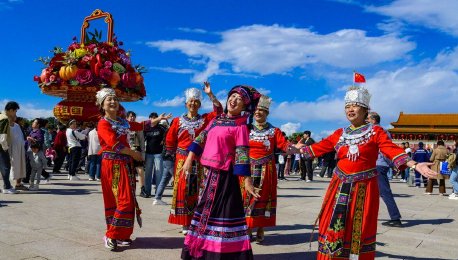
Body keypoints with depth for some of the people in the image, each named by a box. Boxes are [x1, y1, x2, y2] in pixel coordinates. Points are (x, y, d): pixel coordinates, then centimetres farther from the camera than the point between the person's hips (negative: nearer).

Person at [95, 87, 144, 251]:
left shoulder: (122, 122, 14)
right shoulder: (103, 123, -8)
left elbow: (140, 126, 28)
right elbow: (114, 145, -18)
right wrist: (134, 153, -11)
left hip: (125, 164, 7)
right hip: (112, 165, -7)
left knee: (127, 199, 6)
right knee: (124, 200, -10)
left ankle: (121, 234, 15)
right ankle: (111, 235, 0)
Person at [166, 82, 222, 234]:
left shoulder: (205, 119, 7)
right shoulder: (178, 121, 4)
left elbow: (218, 110, -4)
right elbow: (170, 140, 8)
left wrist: (210, 94, -10)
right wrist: (172, 156, 5)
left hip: (199, 160, 1)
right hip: (182, 160, -1)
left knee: (197, 190, 4)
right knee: (182, 189, -3)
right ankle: (184, 223, 5)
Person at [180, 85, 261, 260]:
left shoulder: (240, 126, -6)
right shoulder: (215, 120, 14)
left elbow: (242, 153, -13)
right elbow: (200, 140, 14)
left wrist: (247, 180, -18)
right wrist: (189, 160, 7)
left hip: (225, 174, -7)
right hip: (208, 172, 7)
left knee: (223, 212, -2)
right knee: (206, 210, 16)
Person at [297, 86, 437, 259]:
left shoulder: (375, 132, -3)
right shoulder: (339, 134, 8)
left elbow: (394, 151, -14)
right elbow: (319, 148, 14)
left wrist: (415, 165, -28)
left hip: (363, 188, -3)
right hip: (340, 187, 3)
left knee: (359, 230, 5)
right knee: (334, 226, 5)